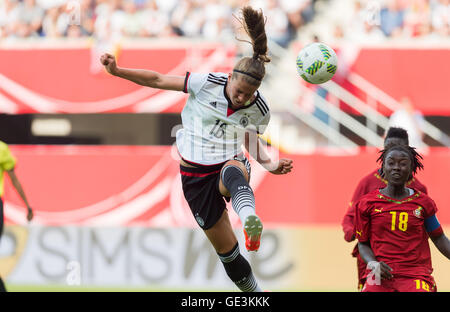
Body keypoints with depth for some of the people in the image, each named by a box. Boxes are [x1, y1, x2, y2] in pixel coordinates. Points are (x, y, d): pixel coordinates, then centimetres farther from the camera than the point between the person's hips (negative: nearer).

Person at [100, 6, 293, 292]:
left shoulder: (258, 110, -5)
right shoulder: (206, 84, -14)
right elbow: (158, 80, -8)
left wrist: (269, 163, -7)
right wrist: (117, 71, -17)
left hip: (230, 162, 0)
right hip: (196, 174, 0)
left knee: (235, 173, -43)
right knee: (227, 252, -1)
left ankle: (251, 221, -73)